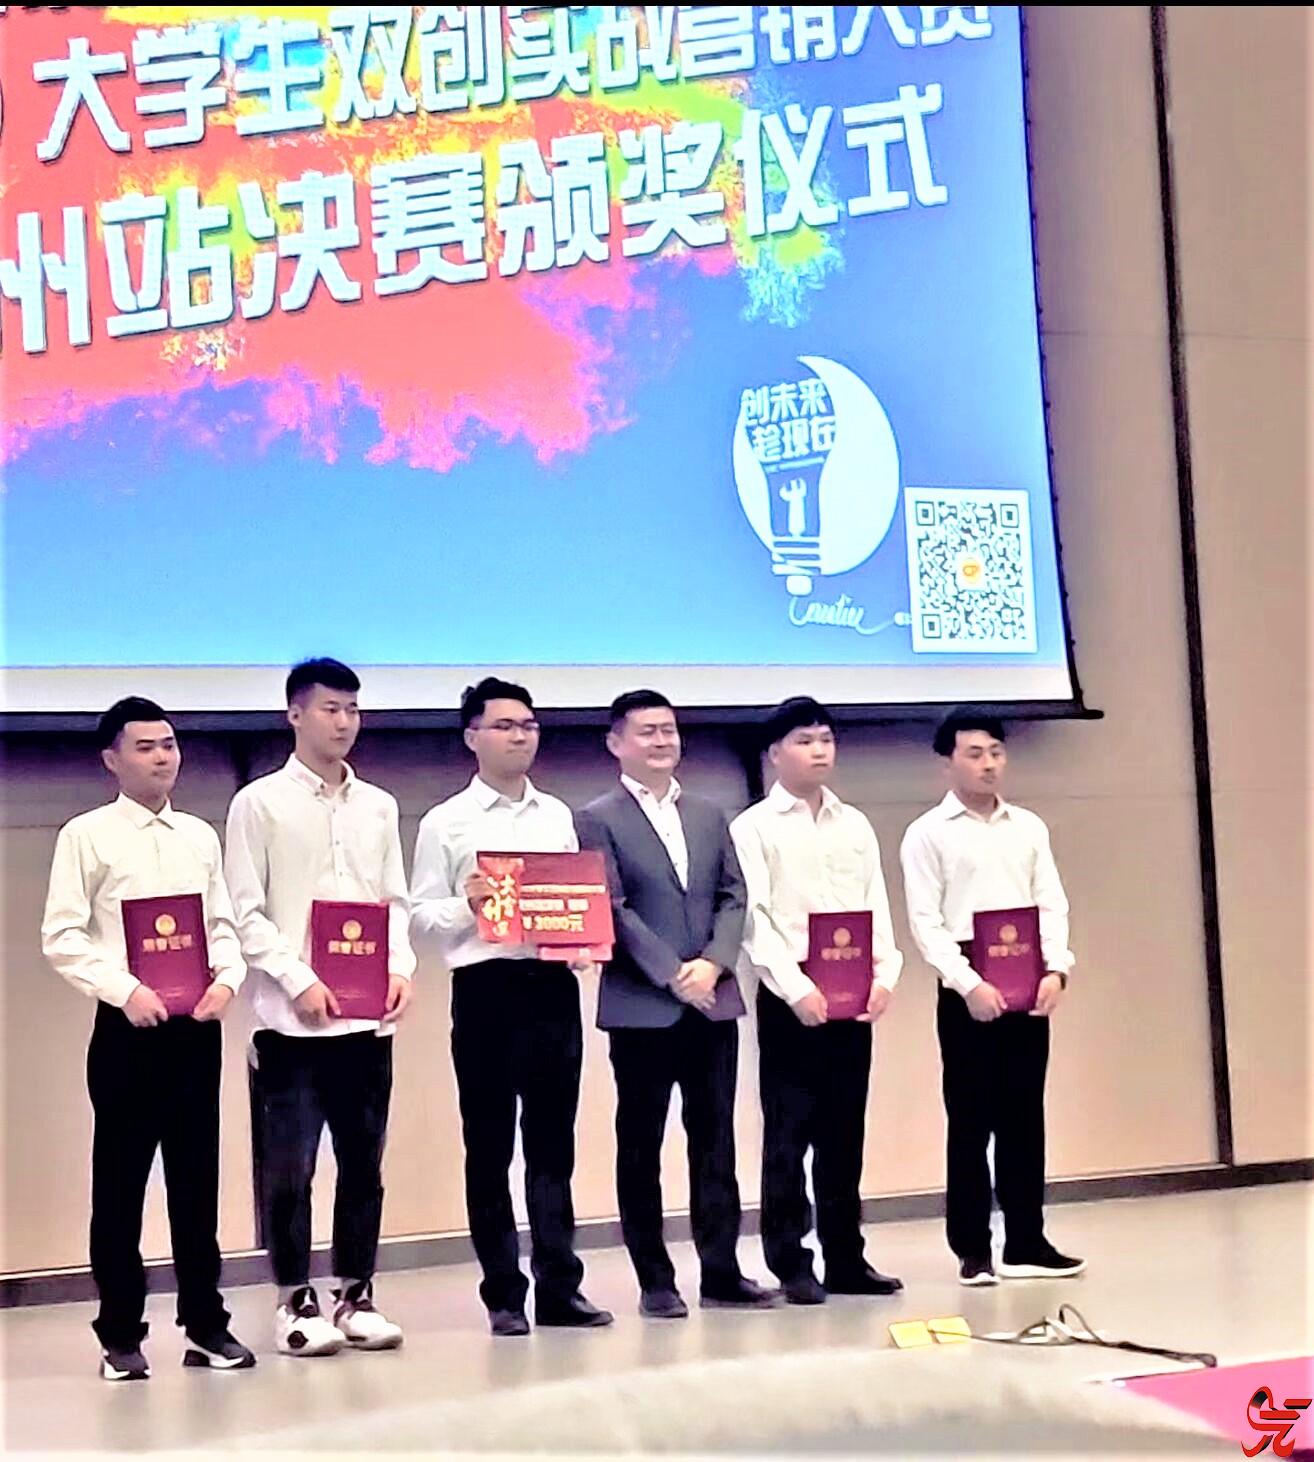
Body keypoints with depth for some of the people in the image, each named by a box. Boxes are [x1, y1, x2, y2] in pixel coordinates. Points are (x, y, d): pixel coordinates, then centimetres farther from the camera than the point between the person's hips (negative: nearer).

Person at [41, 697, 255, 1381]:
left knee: (197, 1178, 9)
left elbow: (224, 926, 12)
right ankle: (122, 1337, 11)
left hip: (197, 1025, 4)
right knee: (120, 1184, 2)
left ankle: (205, 1325, 17)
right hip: (128, 1027, -4)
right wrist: (126, 991, -17)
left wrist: (226, 980, -7)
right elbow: (61, 938, -6)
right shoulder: (86, 836, -1)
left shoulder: (201, 836, 13)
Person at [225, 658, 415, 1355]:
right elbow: (245, 912, -4)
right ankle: (296, 1300, 10)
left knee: (363, 1162, 8)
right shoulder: (260, 803, 1)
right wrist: (298, 982, -14)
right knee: (288, 1166, 0)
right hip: (292, 1016, -4)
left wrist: (401, 967, -3)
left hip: (368, 1013, 4)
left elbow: (394, 901, 14)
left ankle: (355, 1294, 17)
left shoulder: (378, 806, 13)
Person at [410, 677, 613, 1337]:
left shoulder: (559, 817, 14)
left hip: (554, 986, 4)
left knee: (552, 1143, 7)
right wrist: (466, 905, -18)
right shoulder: (446, 824, 2)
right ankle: (503, 1295, 10)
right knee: (489, 1147, 3)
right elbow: (420, 920, 0)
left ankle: (559, 1285, 13)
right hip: (485, 989, -3)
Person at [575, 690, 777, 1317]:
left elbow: (733, 897, 9)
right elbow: (613, 909, -9)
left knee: (715, 1140, 7)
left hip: (713, 1002, 5)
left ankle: (722, 1270, 13)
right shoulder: (598, 820, -1)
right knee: (640, 1144, 3)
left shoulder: (708, 816, 15)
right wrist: (672, 975, -15)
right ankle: (655, 1281, 10)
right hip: (641, 1007, -4)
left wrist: (712, 964, -8)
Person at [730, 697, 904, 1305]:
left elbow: (878, 908, 10)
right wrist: (796, 990, -18)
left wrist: (884, 977, -5)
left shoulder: (855, 825, 14)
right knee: (789, 1132, -1)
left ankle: (846, 1259, 15)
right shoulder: (754, 827, 0)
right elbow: (754, 918, -9)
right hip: (789, 998, -4)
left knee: (845, 1132, 9)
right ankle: (791, 1266, 4)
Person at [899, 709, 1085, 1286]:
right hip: (966, 989, -4)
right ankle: (973, 1250, 6)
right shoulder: (927, 834, 0)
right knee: (970, 1120, 0)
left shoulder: (1029, 827, 13)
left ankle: (1026, 1244, 13)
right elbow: (925, 921, -7)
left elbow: (1052, 905, 8)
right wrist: (968, 984, -17)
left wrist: (1056, 969, -8)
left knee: (1024, 1117, 7)